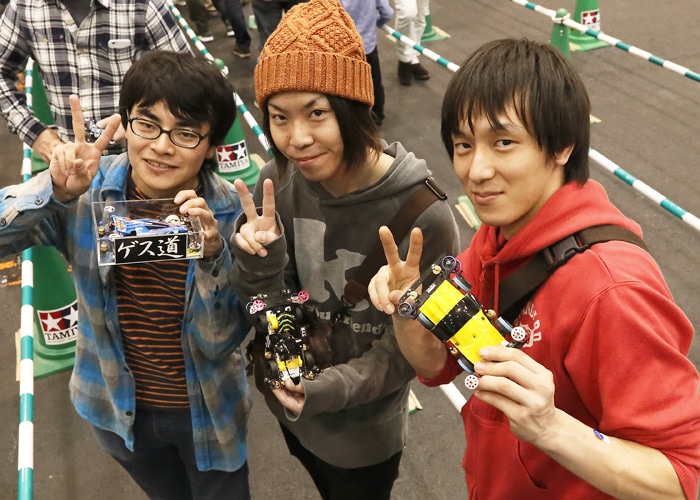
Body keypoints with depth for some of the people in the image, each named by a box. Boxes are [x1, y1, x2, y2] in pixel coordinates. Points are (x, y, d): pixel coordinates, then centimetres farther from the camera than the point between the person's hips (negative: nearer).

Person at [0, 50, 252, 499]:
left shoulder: (231, 213, -22)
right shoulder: (89, 186, -18)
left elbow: (220, 342, -21)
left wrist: (212, 255, -37)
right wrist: (56, 192, -37)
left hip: (207, 412, -2)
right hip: (117, 406, 2)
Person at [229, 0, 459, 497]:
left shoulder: (423, 214, -30)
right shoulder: (276, 184, -17)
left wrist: (336, 387, -31)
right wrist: (259, 263, -30)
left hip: (364, 432, -4)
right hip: (289, 406, 4)